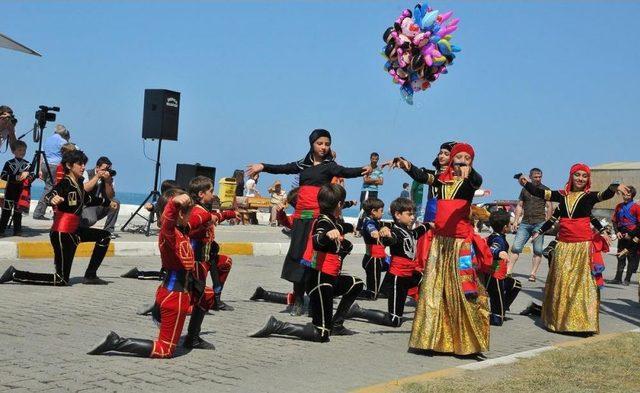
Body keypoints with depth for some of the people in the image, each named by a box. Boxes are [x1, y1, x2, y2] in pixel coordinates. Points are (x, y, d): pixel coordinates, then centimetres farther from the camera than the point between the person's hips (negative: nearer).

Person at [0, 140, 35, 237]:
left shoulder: (28, 164, 8)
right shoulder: (9, 163, 1)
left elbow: (32, 176, 10)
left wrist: (27, 174, -13)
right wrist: (16, 177, -16)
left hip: (23, 192, 2)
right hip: (10, 191, -2)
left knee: (18, 211, 10)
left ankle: (17, 230, 16)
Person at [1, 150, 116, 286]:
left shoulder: (78, 183, 9)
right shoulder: (65, 183, -16)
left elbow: (88, 199, 31)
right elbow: (48, 196, -36)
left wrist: (108, 202, 40)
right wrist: (52, 199, -59)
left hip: (73, 231, 9)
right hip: (62, 234, -9)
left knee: (104, 236, 16)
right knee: (61, 281, -6)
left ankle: (90, 276, 15)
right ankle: (15, 274, -1)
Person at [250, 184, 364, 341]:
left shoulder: (335, 222, 9)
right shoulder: (324, 222, -17)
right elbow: (316, 243, -41)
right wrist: (327, 235, -60)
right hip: (319, 280, -10)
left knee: (357, 284, 30)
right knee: (320, 335, -11)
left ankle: (336, 325, 27)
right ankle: (275, 326, -12)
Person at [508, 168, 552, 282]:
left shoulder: (545, 190, 7)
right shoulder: (525, 189, 16)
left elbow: (549, 207, 3)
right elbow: (519, 206, 18)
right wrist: (516, 220, 8)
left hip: (539, 223, -3)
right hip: (525, 223, 3)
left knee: (537, 250, -3)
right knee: (516, 247, -4)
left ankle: (533, 274, 1)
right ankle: (508, 271, -4)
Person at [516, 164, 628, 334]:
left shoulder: (590, 196, 1)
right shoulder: (562, 195, 9)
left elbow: (605, 195, -17)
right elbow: (540, 193, 7)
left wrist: (615, 187, -38)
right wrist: (526, 184, -8)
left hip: (583, 244, -3)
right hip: (563, 244, 3)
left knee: (582, 282, -5)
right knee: (560, 282, 7)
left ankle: (583, 321, -1)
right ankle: (558, 319, 17)